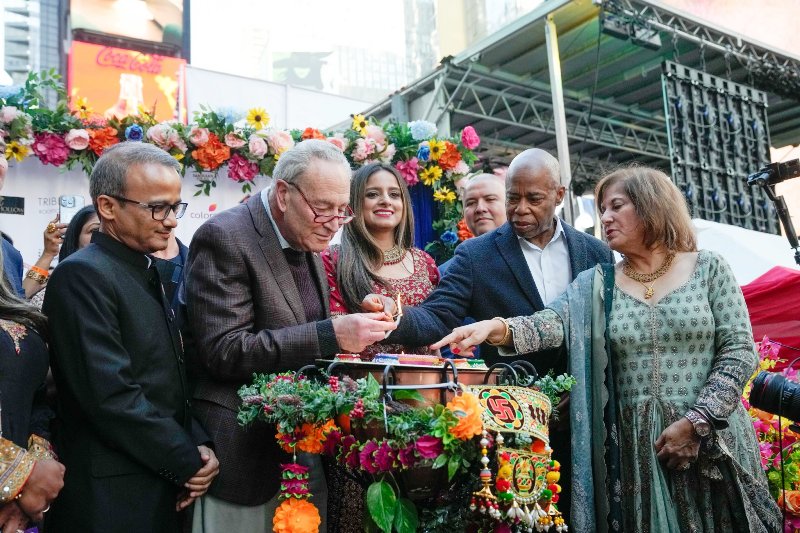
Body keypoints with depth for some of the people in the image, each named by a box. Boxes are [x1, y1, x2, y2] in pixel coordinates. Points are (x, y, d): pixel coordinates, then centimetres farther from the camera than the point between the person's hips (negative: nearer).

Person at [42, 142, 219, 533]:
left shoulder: (145, 272, 11)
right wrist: (188, 462, -14)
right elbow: (111, 395, -23)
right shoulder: (82, 276, -16)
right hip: (111, 499, -8)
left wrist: (198, 444, -1)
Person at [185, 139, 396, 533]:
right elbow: (223, 352, -22)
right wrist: (330, 335, -28)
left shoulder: (308, 240, 8)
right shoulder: (224, 238, -16)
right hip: (248, 454, -7)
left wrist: (352, 329, -3)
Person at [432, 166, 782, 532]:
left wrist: (696, 422, -12)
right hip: (634, 447, 1)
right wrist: (497, 328, -33)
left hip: (712, 442, -1)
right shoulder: (596, 285, 3)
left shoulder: (708, 268, 1)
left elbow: (740, 351, -3)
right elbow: (551, 324, -13)